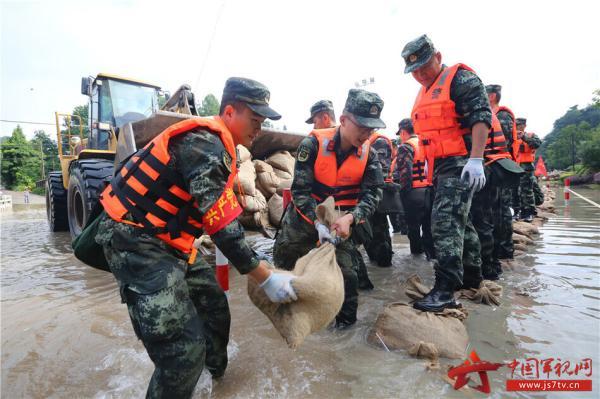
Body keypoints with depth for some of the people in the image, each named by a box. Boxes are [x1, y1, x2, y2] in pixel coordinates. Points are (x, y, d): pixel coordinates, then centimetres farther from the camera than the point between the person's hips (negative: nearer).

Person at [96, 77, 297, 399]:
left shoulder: (214, 144, 10)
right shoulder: (204, 143, -21)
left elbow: (218, 214, 14)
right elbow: (222, 226, -25)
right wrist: (266, 279, -18)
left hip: (167, 240, 10)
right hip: (136, 241, -10)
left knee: (214, 308, 19)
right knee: (183, 347, -14)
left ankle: (215, 372, 45)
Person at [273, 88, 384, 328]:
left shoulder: (368, 154, -12)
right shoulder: (314, 144, -22)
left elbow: (373, 193, -17)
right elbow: (300, 189, -22)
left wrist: (350, 218, -34)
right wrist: (317, 223, -31)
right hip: (305, 215, 0)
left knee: (345, 269, -2)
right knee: (285, 260, 14)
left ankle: (346, 317, 24)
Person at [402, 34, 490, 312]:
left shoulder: (460, 78, -6)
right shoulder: (424, 93, 21)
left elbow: (481, 117, -16)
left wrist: (476, 159, -24)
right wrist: (429, 162, 26)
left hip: (460, 164, -9)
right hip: (441, 166, 10)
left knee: (446, 220, -18)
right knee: (459, 221, 16)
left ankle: (445, 290, -15)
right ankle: (471, 276, 30)